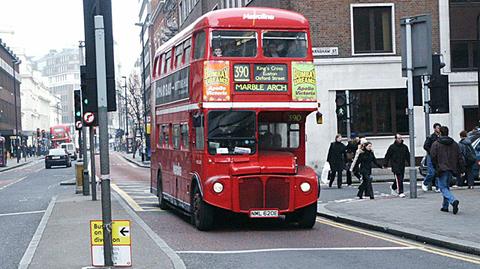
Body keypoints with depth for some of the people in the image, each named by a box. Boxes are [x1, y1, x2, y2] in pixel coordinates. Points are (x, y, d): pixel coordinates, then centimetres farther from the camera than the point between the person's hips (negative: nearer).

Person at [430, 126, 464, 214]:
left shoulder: (436, 144, -6)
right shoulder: (454, 144, 9)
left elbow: (433, 157, -9)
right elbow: (460, 157, 7)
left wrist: (436, 167, 6)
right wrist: (461, 170, 8)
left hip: (441, 169, -5)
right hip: (451, 169, 5)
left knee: (443, 188, -4)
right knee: (446, 186, 19)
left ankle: (453, 201, -28)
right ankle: (445, 206, 22)